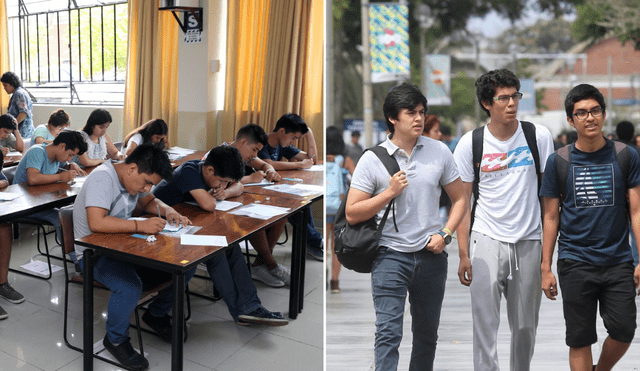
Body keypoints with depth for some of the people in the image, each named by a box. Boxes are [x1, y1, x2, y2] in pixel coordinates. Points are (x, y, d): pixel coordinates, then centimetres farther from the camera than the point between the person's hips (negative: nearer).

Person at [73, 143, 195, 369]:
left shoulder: (134, 178, 2)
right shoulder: (102, 178, -23)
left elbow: (149, 201, 20)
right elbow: (96, 223, -36)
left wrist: (168, 211, -2)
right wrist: (141, 226, -35)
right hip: (94, 254, -8)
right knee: (130, 287, -37)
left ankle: (157, 314, 17)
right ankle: (116, 340, -6)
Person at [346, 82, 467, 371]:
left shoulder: (439, 151, 4)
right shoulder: (372, 159, -4)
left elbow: (459, 199, 11)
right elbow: (352, 214, -6)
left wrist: (445, 234, -4)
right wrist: (390, 192, -16)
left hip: (431, 255, 3)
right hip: (391, 255, -3)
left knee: (427, 333, 16)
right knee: (388, 332, -8)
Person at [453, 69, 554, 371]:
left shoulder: (539, 136, 1)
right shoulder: (470, 143, -2)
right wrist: (463, 254, -4)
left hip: (529, 241, 2)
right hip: (486, 241, -2)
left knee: (526, 326, 13)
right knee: (485, 322, -5)